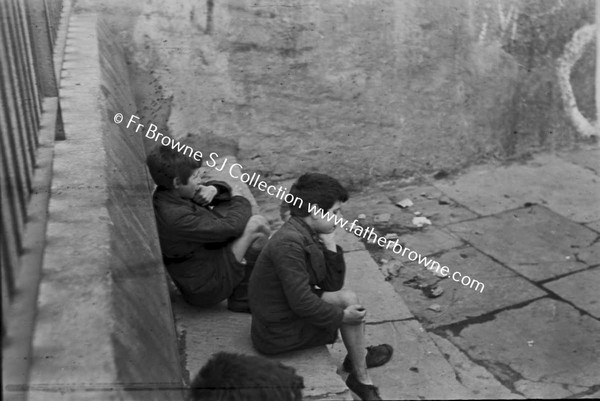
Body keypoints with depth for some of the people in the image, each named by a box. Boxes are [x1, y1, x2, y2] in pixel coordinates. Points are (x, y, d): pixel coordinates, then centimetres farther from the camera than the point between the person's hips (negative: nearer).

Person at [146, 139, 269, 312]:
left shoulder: (168, 194, -1)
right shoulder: (176, 217, -30)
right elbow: (230, 227, -24)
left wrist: (213, 189, -13)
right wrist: (241, 201, -5)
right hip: (207, 289, -10)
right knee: (256, 224, -15)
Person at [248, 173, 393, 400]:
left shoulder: (308, 235, 3)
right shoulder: (289, 243, -27)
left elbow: (333, 285, 5)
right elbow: (302, 303, -27)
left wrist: (330, 246, -7)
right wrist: (342, 316, -14)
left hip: (286, 312, 9)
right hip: (278, 333, -9)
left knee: (345, 299, 13)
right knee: (348, 300, -7)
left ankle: (358, 357, 30)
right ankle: (361, 379, 10)